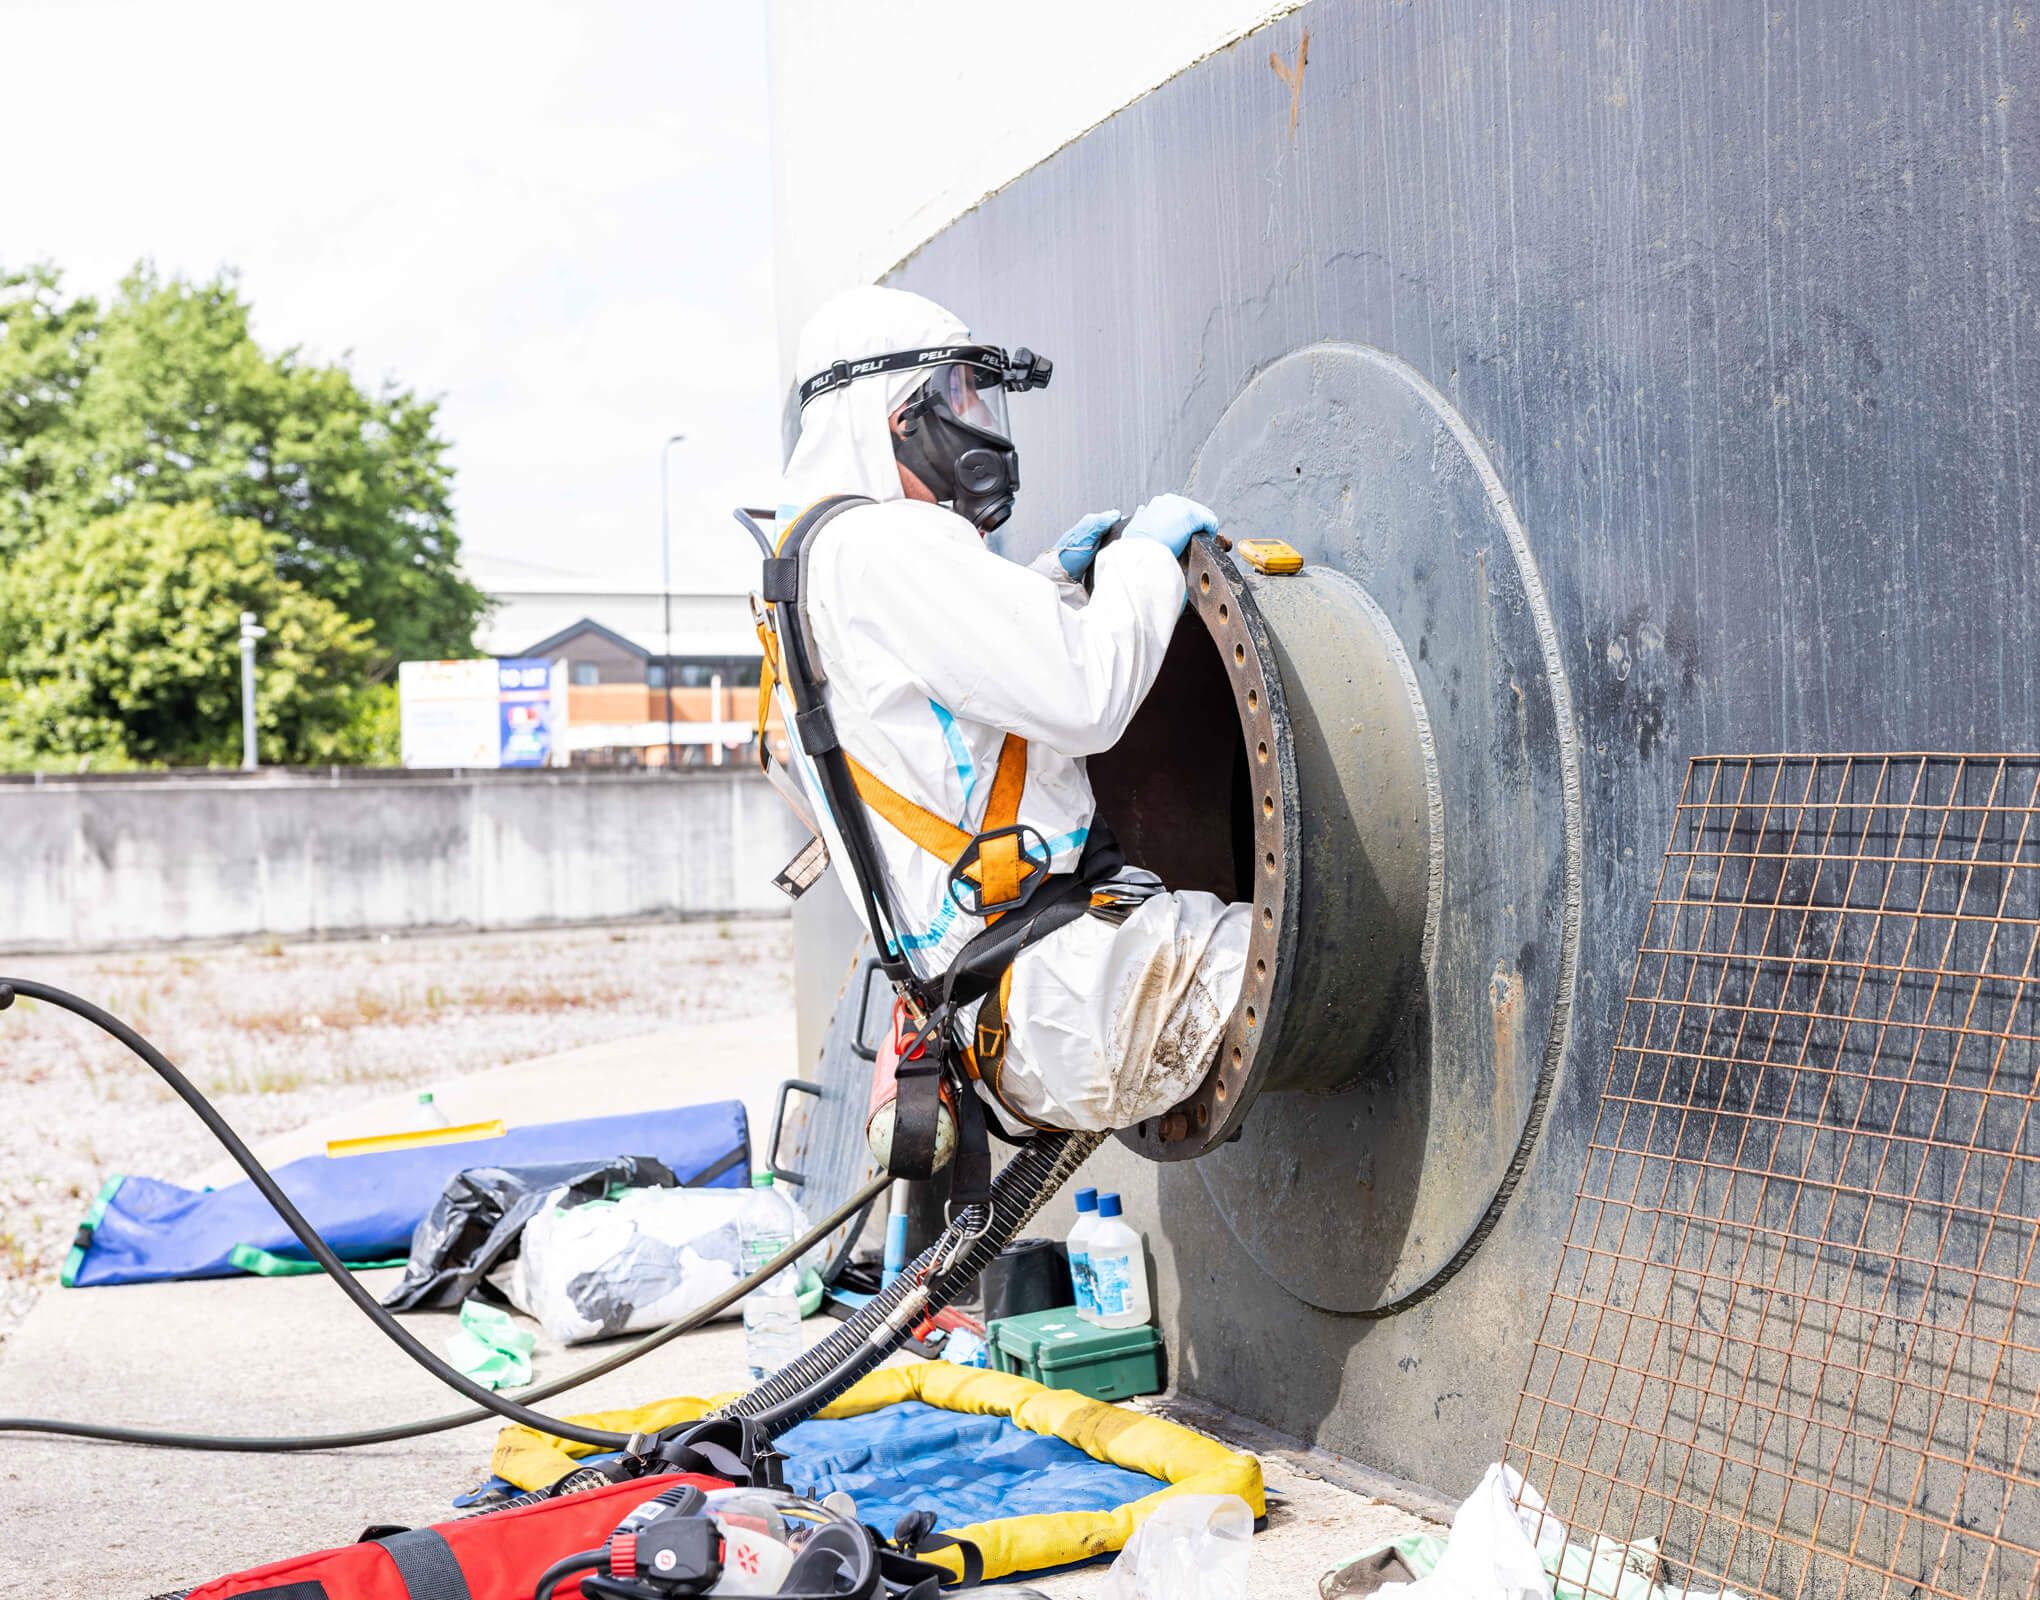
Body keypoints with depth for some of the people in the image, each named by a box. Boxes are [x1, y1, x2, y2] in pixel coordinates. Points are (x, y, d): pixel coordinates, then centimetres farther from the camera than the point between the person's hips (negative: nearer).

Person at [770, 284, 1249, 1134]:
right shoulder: (883, 547, -14)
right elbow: (1083, 697, -19)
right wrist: (1144, 554, -3)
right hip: (1054, 988, -11)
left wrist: (1053, 579, 22)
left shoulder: (816, 552, 20)